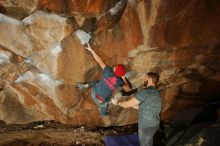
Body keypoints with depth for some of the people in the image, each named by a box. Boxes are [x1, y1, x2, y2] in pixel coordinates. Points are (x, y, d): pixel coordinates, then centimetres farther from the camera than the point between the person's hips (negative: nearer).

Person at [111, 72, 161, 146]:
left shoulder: (145, 92, -24)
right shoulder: (155, 92, 6)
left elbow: (127, 104, -18)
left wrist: (117, 102, 0)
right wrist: (131, 103, 11)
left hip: (146, 126, -8)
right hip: (154, 123, 8)